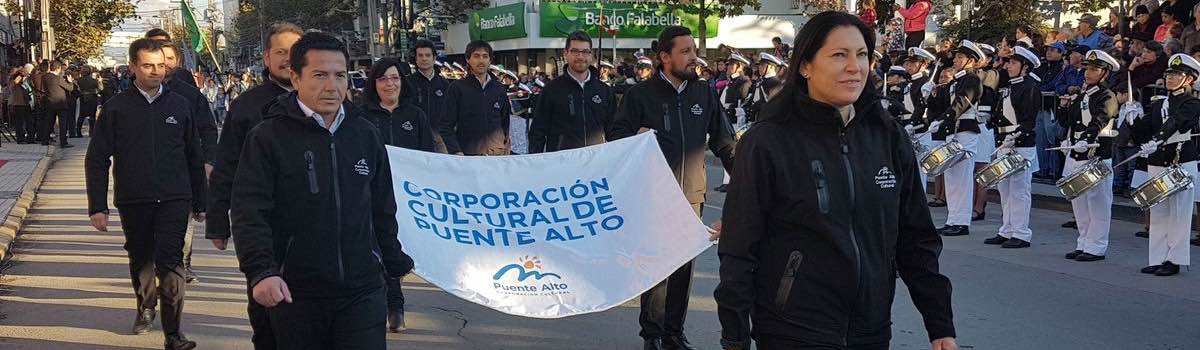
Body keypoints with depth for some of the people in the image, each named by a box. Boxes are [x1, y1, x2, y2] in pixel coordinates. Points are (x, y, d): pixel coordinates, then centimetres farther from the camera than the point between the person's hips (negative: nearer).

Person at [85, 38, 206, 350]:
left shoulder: (179, 105, 5)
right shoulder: (116, 108, 1)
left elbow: (194, 157, 11)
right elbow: (96, 159, 2)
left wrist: (199, 203, 12)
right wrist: (97, 207, -4)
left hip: (174, 200, -1)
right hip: (133, 201, 1)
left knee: (170, 263, -8)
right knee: (140, 259, 16)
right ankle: (145, 306, 42)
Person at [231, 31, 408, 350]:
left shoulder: (365, 135, 10)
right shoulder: (267, 138, -4)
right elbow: (249, 212, -11)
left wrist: (392, 264, 20)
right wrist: (261, 271, -24)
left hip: (363, 291, 3)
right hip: (295, 295, -2)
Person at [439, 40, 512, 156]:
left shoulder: (500, 90, 12)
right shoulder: (457, 88, 1)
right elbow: (446, 127, -2)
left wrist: (506, 148, 9)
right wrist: (457, 153, -13)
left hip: (498, 153, 3)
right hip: (467, 154, -3)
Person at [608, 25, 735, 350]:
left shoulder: (704, 94, 8)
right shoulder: (640, 95, -4)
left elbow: (724, 141, 13)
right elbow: (617, 139, -1)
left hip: (691, 193, 4)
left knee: (684, 264, 9)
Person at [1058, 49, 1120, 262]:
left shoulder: (1107, 98, -8)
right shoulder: (1079, 96, 15)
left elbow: (1099, 123, -23)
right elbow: (1064, 122, 17)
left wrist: (1086, 140, -38)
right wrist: (1064, 106, 0)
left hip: (1096, 157, -8)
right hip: (1075, 156, 8)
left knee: (1097, 204, -1)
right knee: (1079, 203, 14)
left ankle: (1096, 248, 4)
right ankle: (1084, 244, 24)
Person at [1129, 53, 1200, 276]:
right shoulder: (1158, 105, 15)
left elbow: (1176, 123, -24)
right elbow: (1142, 132, 13)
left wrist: (1157, 141, -38)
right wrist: (1134, 121, -6)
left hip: (1181, 164, -6)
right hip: (1157, 163, 6)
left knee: (1178, 214, -1)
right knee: (1157, 214, 8)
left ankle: (1174, 260, 3)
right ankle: (1158, 259, 13)